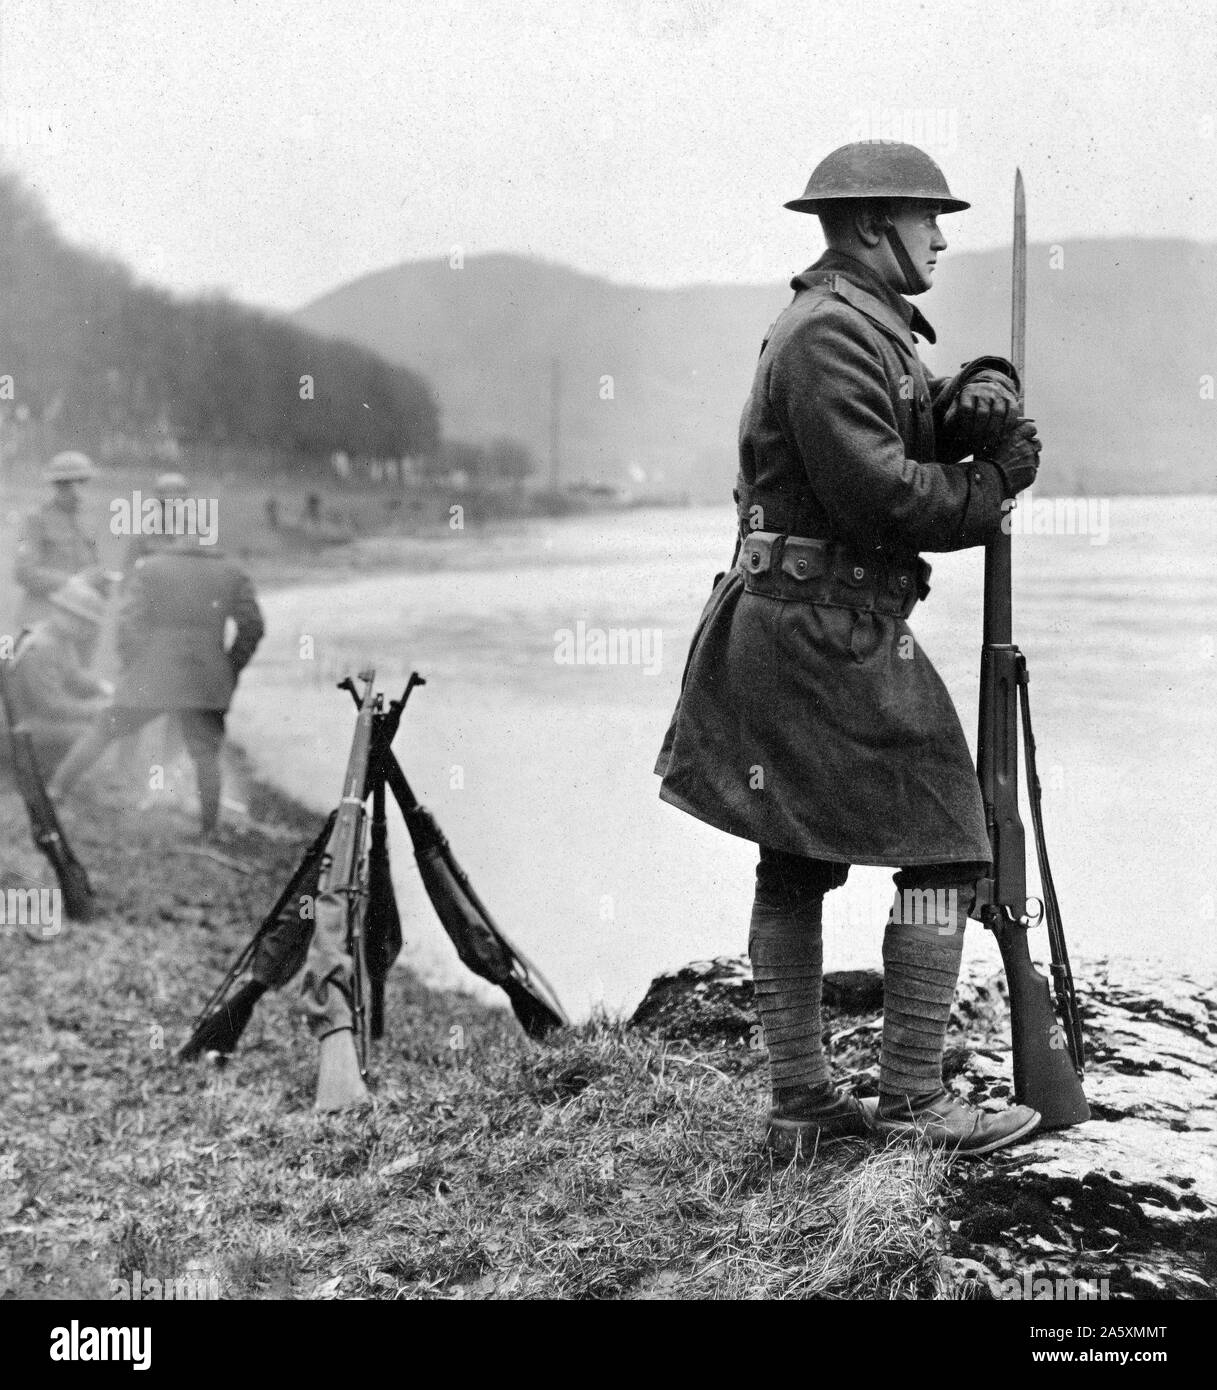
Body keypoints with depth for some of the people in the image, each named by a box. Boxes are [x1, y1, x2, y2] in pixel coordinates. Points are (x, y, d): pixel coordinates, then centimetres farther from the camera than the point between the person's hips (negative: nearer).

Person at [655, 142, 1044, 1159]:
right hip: (834, 630, -11)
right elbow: (880, 496, -21)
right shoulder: (831, 332, -14)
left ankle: (800, 1100, 18)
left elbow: (916, 427, 15)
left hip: (784, 629, 11)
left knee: (797, 864, 11)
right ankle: (913, 1097, 2)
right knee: (945, 849, -3)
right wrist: (992, 487, -7)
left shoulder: (868, 324, 19)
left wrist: (979, 396, -5)